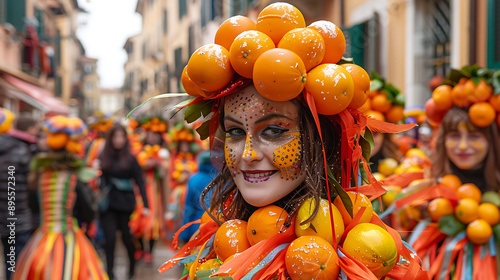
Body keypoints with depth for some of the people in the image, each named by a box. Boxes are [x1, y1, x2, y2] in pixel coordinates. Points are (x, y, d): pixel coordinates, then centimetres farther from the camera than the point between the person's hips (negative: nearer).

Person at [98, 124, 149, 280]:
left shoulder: (130, 159, 1)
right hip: (107, 204, 1)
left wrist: (145, 205, -6)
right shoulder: (103, 158, 5)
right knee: (110, 238, -6)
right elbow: (99, 180, 7)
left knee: (127, 237, 7)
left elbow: (140, 182, -1)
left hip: (125, 203, -1)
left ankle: (132, 267, 30)